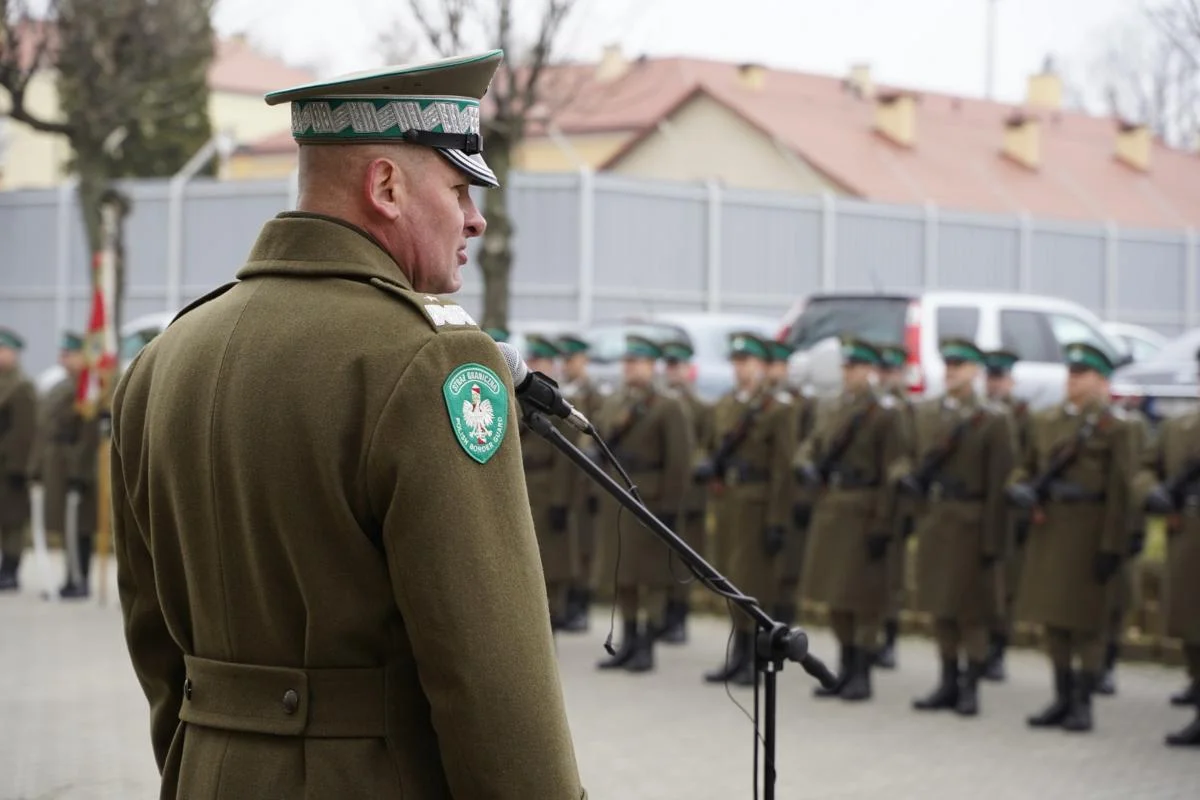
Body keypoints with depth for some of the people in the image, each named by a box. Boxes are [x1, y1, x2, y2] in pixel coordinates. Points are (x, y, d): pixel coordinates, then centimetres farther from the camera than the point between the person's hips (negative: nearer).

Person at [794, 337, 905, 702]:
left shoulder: (885, 412, -8)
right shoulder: (837, 409, 14)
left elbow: (891, 473, -13)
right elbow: (812, 445, 18)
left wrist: (883, 525, -18)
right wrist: (806, 465, -8)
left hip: (863, 513, -7)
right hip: (829, 509, 7)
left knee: (863, 598, -2)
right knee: (833, 593, 12)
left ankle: (862, 675, 6)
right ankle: (845, 668, 22)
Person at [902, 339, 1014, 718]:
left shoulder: (992, 420, -4)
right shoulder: (925, 413, 11)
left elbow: (998, 484, -8)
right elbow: (917, 459, 17)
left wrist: (992, 540, -13)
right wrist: (911, 479, -8)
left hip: (971, 525, -5)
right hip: (932, 520, 5)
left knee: (972, 610, 0)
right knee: (940, 606, 10)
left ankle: (970, 686, 7)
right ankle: (949, 683, 19)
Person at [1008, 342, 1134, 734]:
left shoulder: (1114, 426, -5)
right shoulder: (1047, 420, 12)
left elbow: (1120, 491, -9)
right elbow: (1029, 465, 20)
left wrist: (1112, 546, -14)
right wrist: (1020, 487, -4)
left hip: (1088, 531, -6)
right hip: (1047, 526, 6)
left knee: (1086, 620, 0)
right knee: (1052, 617, 9)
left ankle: (1083, 704, 8)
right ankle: (1062, 698, 19)